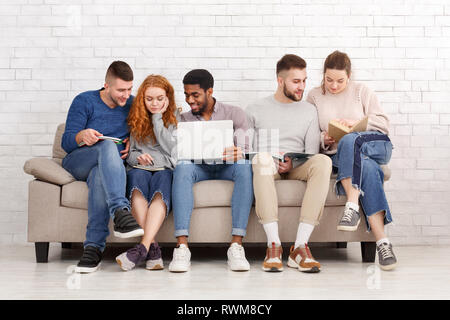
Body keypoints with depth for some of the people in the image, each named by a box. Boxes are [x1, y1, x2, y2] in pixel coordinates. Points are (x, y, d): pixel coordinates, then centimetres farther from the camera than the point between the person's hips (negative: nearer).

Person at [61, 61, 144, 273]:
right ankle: (120, 212, -52)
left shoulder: (132, 104, 9)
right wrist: (82, 136, -28)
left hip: (107, 166, 2)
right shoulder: (84, 101, -1)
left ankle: (93, 247, -44)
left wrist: (132, 140, -4)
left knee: (99, 177, -39)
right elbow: (66, 143, -5)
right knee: (108, 145, -36)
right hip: (77, 162, -1)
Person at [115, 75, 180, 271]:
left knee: (161, 187, -37)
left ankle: (143, 247, -49)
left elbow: (169, 148, -3)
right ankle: (153, 248, -43)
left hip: (165, 168, -1)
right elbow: (129, 152, 17)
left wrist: (157, 117, -1)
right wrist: (137, 157, -5)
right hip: (139, 168, 1)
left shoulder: (174, 117, 12)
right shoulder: (136, 119, 17)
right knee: (137, 178, -36)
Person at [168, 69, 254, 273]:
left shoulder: (234, 114, 9)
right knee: (182, 166, -34)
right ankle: (182, 247, -43)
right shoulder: (184, 120, 15)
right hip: (198, 168, 1)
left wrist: (238, 153, -30)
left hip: (226, 168, -1)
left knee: (244, 166, -35)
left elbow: (244, 146, -6)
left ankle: (236, 246, -40)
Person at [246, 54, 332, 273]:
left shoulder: (309, 111, 17)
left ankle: (300, 246, -37)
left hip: (296, 169, 2)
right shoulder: (255, 110, 13)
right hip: (265, 171, -1)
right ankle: (273, 244, -41)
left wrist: (292, 164, -11)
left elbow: (311, 154, 10)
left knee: (323, 161, -32)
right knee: (262, 158, -37)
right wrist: (266, 160, -12)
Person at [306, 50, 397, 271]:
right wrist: (323, 140, -12)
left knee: (348, 141, -37)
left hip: (376, 147, 0)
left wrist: (355, 123, -10)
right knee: (368, 168, -36)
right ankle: (382, 242, -43)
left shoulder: (361, 91, 13)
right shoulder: (314, 96, 14)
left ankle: (352, 207, -46)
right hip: (338, 156, 0)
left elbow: (383, 123, 7)